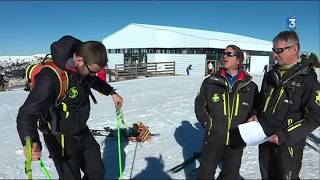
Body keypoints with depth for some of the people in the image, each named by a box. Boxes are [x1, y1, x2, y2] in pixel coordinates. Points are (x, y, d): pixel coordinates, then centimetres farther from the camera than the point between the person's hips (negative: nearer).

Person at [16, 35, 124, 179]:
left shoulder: (84, 69, -8)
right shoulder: (52, 77, -31)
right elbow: (27, 113, -30)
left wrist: (112, 93, 17)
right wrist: (30, 141, -45)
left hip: (83, 133, 7)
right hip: (61, 139, -7)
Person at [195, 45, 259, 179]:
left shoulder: (250, 86, 0)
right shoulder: (211, 82, -3)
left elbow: (256, 108, 12)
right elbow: (199, 104, 3)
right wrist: (206, 122, -6)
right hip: (213, 138, -1)